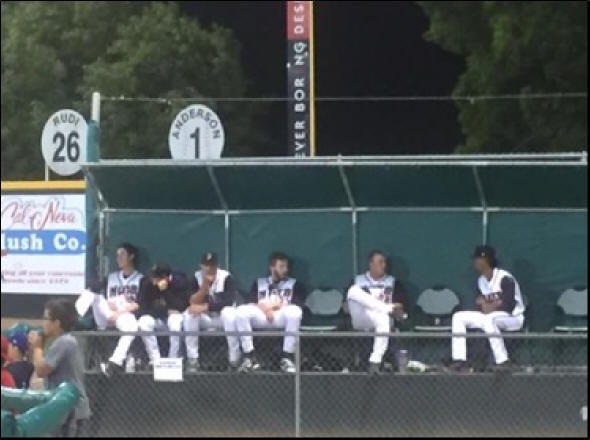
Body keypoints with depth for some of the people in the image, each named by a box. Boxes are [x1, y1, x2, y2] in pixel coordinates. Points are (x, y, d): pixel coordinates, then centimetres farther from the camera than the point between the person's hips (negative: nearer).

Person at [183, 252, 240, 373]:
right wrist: (205, 285, -26)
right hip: (205, 318, 3)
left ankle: (235, 360, -27)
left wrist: (205, 307, -32)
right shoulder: (197, 277, -5)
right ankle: (192, 360, -21)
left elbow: (229, 301, -26)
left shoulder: (226, 277, -13)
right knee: (190, 314, -27)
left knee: (229, 312, -36)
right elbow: (193, 303, -14)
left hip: (222, 318, -3)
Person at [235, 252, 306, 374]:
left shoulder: (294, 284, 20)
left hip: (282, 318, -1)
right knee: (241, 311, -29)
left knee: (295, 312, -36)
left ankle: (287, 358, -29)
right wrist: (264, 308, -9)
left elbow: (297, 306, 4)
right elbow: (250, 304, 9)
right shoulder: (259, 283, 24)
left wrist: (278, 306, -5)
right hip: (260, 317, 1)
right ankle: (249, 358, -26)